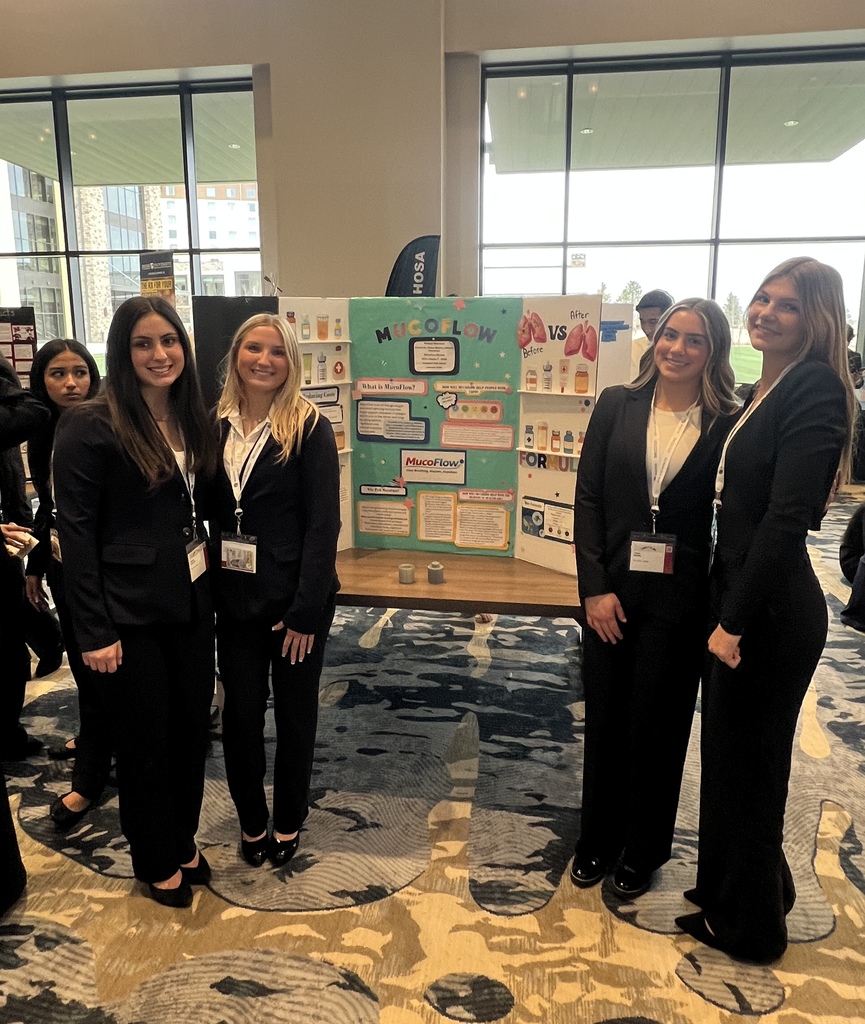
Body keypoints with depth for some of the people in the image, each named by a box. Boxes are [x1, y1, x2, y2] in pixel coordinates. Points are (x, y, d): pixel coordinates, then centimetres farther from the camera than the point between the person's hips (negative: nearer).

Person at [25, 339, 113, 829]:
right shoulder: (44, 434, 6)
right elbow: (47, 506, 14)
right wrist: (35, 566, 17)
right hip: (64, 566, 7)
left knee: (94, 665, 0)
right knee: (80, 660, 19)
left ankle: (91, 776, 12)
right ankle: (95, 738, 40)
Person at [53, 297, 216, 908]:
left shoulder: (192, 419, 6)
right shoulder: (92, 426, -13)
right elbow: (77, 532, -14)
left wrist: (211, 577, 4)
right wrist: (94, 631, -15)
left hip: (191, 599, 6)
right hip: (131, 610, -5)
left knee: (192, 726, 16)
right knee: (146, 738, 11)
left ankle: (184, 843, 39)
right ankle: (157, 863, 34)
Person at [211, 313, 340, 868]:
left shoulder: (310, 429, -10)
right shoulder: (215, 426, 3)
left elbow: (323, 525, -13)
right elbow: (207, 512, 6)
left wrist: (305, 610, -17)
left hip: (297, 598, -3)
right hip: (235, 598, 3)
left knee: (295, 713, 13)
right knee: (240, 712, 13)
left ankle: (289, 821, 36)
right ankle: (251, 819, 36)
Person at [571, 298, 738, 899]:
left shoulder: (726, 425, -4)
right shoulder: (617, 406, 1)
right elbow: (588, 499, -2)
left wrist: (722, 611, -9)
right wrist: (595, 587, -8)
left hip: (679, 600, -1)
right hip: (611, 590, 2)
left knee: (657, 727, 13)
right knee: (604, 720, 14)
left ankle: (642, 852, 35)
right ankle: (597, 841, 37)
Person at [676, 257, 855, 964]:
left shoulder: (816, 389, -16)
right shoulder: (763, 392, 12)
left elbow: (786, 518, -23)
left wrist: (736, 620, -21)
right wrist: (726, 609, 9)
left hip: (771, 612, -9)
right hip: (740, 599, 9)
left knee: (746, 761, 8)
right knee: (732, 753, 22)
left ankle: (748, 925, 32)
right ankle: (748, 888, 45)